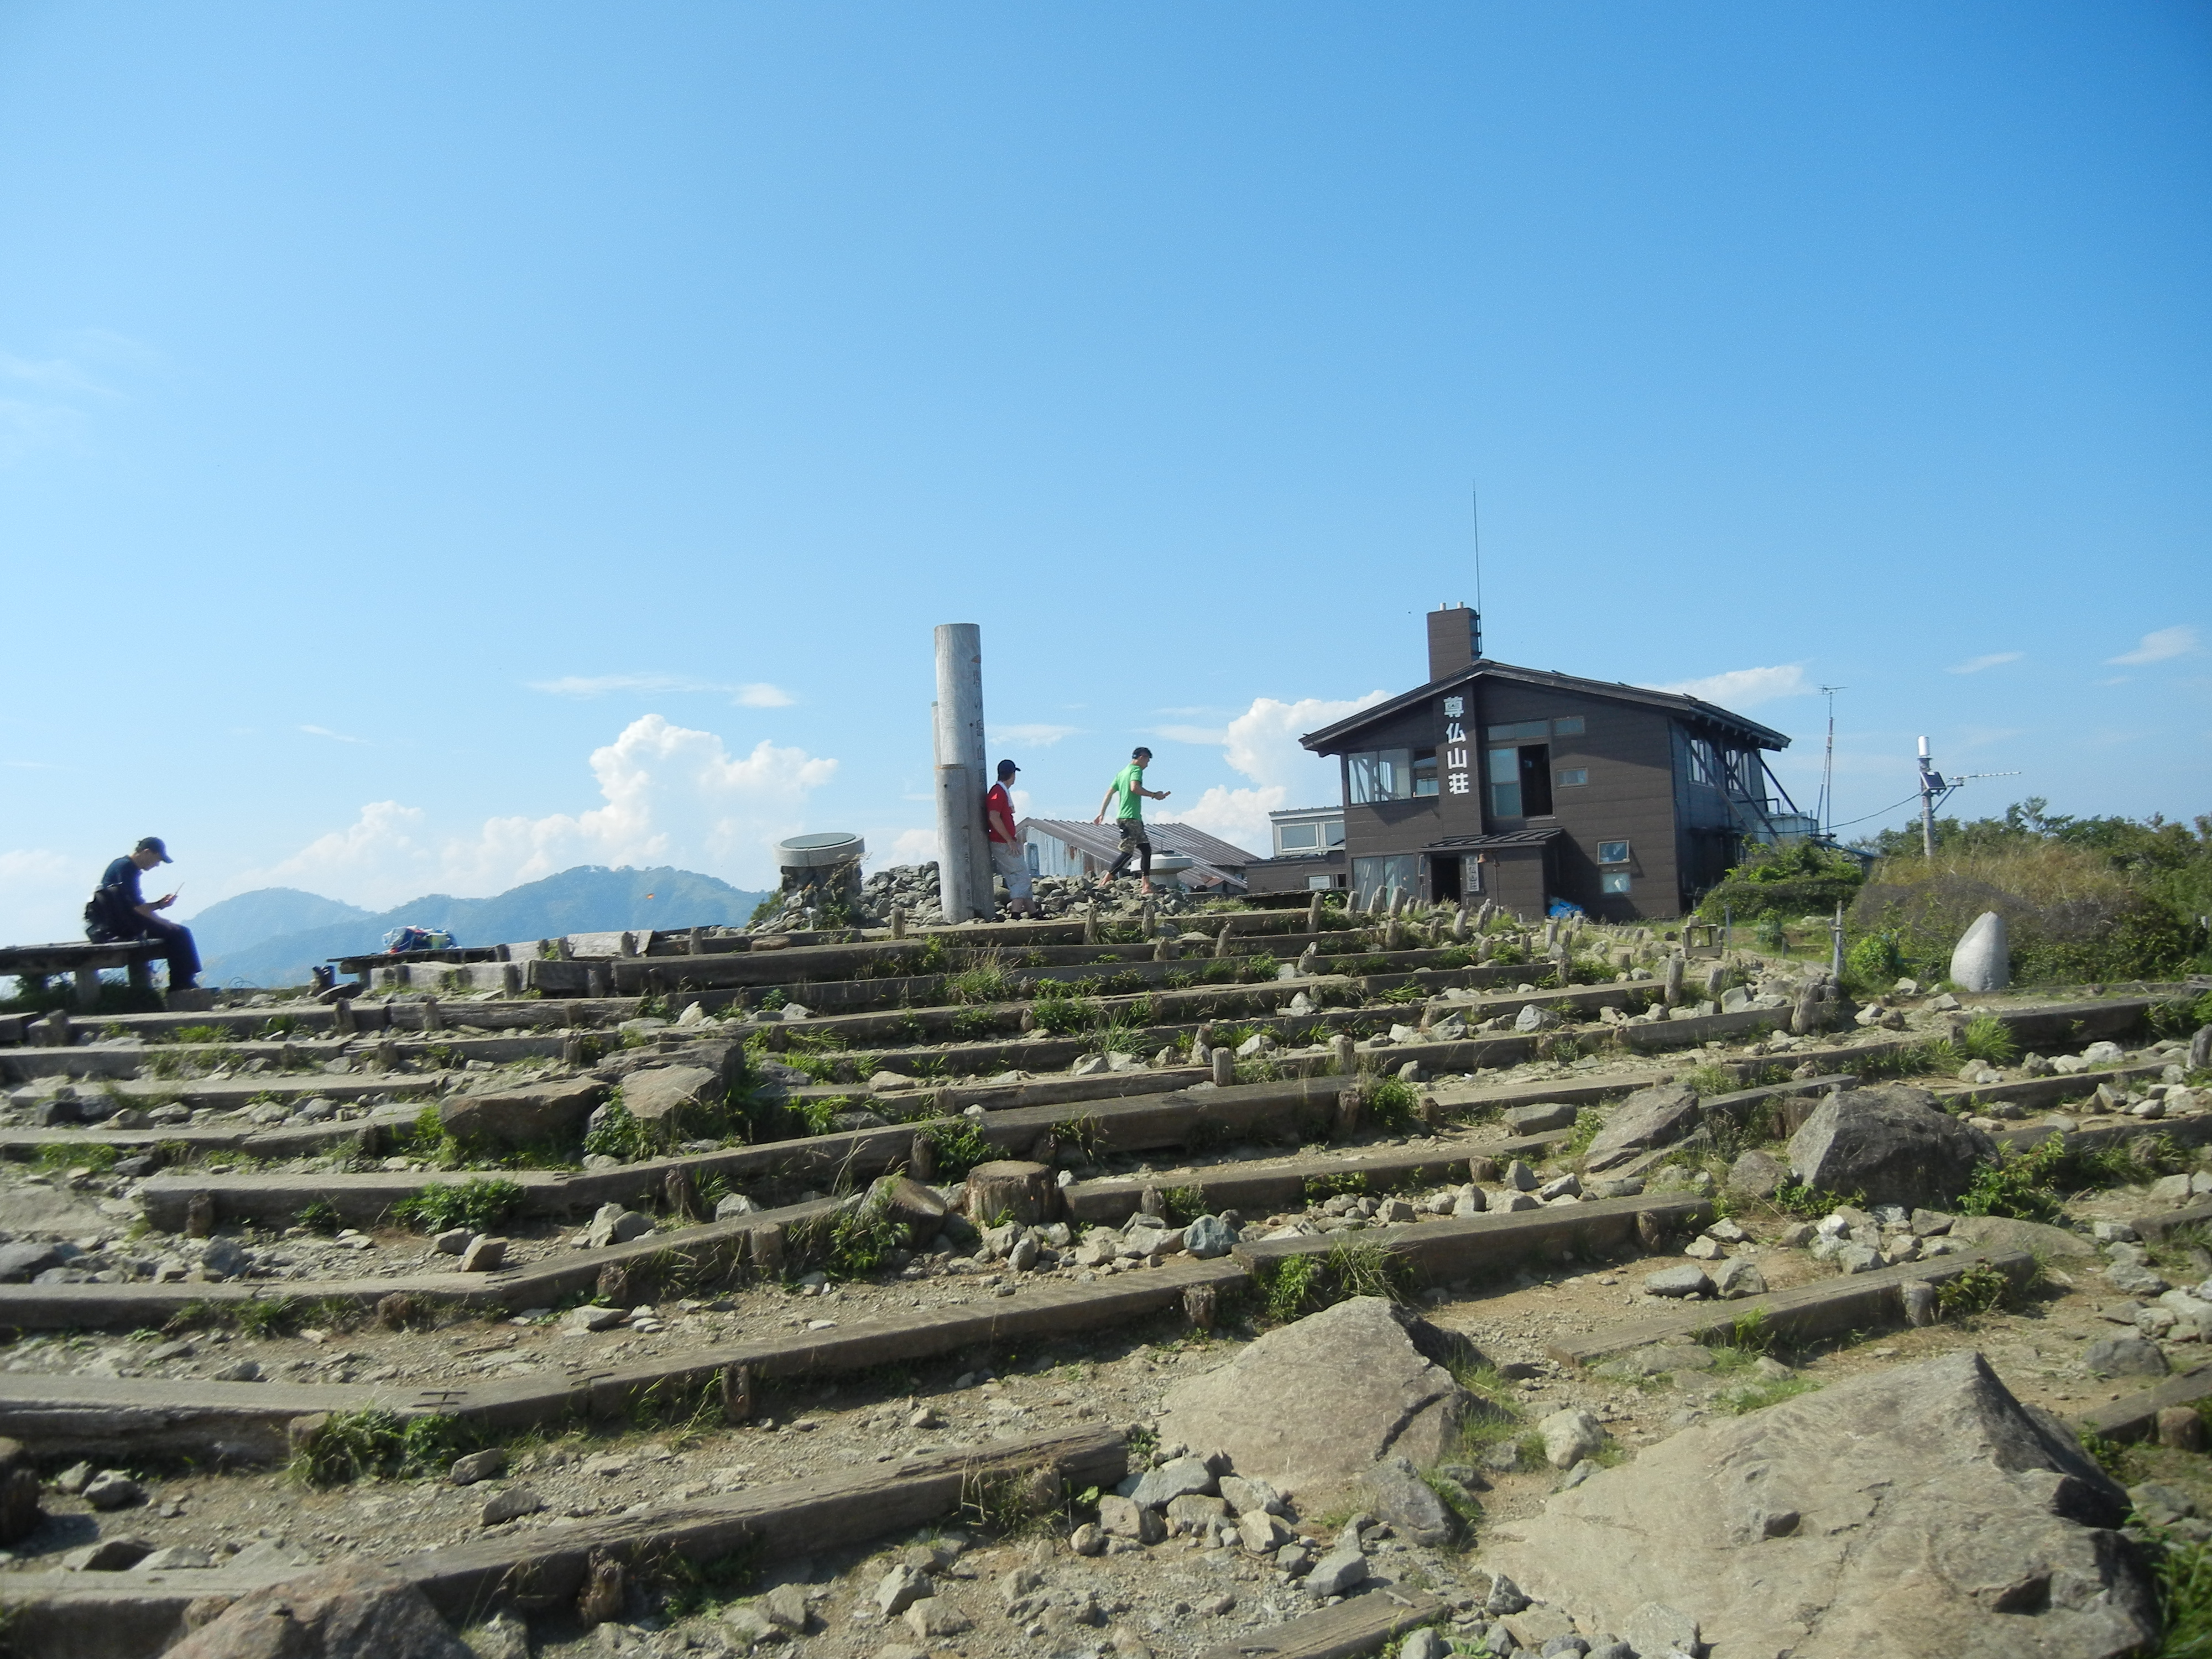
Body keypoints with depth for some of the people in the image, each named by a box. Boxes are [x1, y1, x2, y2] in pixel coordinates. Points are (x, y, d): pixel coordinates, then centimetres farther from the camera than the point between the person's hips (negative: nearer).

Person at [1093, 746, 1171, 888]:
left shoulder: (1122, 772, 21)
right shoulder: (1136, 770, -5)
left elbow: (1109, 793, 18)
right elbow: (1135, 788, -23)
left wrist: (1102, 813, 16)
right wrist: (1154, 795, -14)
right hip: (1130, 818, -10)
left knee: (1146, 849, 9)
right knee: (1127, 852, -11)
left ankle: (1146, 886, 6)